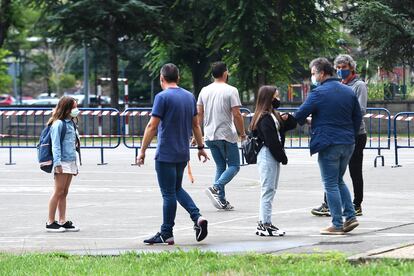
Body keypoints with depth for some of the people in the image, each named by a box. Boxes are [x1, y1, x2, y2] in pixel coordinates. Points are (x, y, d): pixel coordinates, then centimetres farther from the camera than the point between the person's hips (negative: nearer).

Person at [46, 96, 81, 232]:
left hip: (71, 162, 8)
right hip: (62, 162, -8)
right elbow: (55, 145, -14)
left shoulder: (71, 123, 16)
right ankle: (50, 222, -1)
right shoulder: (58, 124, -10)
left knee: (64, 193, 9)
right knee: (58, 192, -6)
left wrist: (75, 164, 20)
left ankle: (63, 222, 11)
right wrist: (57, 163, -20)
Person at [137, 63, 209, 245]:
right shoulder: (189, 97, 9)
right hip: (183, 153, 7)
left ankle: (166, 234, 4)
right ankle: (197, 217, 2)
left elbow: (152, 126, -15)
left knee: (169, 193, -2)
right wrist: (201, 147, 24)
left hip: (166, 154, -7)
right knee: (177, 189, 19)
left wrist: (142, 151, -11)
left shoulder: (162, 97, -12)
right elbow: (196, 124, 16)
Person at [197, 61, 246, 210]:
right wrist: (242, 132, 0)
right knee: (234, 166, 4)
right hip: (227, 136, -6)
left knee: (220, 166, 15)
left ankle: (222, 200, 8)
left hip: (210, 136, 6)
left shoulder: (205, 90, 7)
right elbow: (237, 115, -13)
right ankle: (215, 188, -19)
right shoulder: (231, 91, -10)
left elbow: (199, 114, 10)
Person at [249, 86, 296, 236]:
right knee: (268, 190, -9)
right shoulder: (265, 118, -15)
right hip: (267, 155, -11)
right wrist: (282, 156, -13)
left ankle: (263, 224, 17)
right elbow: (271, 141, -19)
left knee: (270, 190, 13)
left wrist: (288, 118, -2)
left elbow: (292, 125, 19)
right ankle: (265, 224, -8)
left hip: (273, 156, 11)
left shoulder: (273, 116, 17)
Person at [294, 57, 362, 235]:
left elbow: (299, 116, -8)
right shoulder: (348, 92, 9)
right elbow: (358, 117, 14)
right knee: (339, 181, 20)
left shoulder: (319, 93, -11)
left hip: (329, 145, -7)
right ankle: (350, 216, 12)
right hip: (348, 144, 7)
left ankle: (337, 225, 0)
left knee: (331, 184, 0)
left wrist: (303, 121, 15)